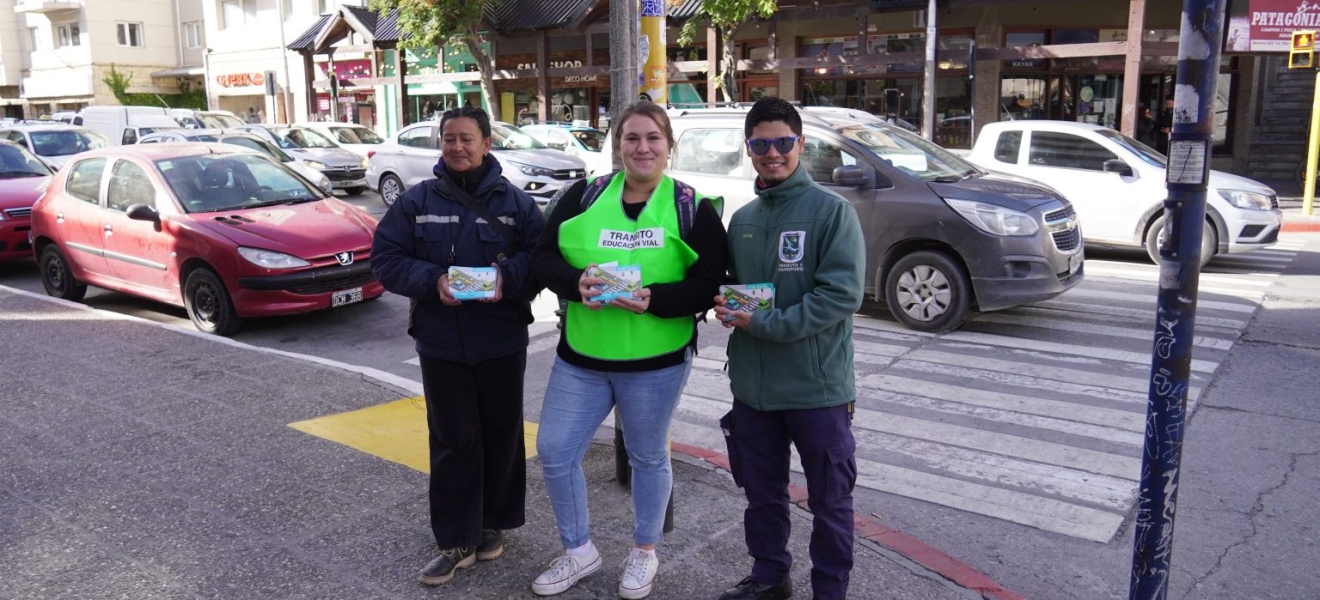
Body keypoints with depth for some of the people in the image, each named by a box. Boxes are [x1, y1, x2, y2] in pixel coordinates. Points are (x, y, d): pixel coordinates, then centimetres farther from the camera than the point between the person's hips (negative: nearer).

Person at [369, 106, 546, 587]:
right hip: (441, 344, 0)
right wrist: (432, 280, -19)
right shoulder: (417, 201, 1)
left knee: (501, 434, 12)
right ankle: (456, 541, 13)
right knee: (452, 441, 4)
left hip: (502, 343, 0)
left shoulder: (515, 202, 0)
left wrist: (508, 276, -23)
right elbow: (386, 258, -1)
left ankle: (494, 524, 30)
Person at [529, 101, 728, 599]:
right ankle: (578, 551, 28)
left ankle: (644, 553, 37)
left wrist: (652, 298, -25)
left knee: (648, 457, 14)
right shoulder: (583, 196, 1)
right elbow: (543, 256, 1)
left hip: (657, 362, -2)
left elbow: (709, 284, -10)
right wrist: (576, 283, -20)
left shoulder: (692, 207, -5)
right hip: (580, 357, 3)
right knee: (554, 451, 5)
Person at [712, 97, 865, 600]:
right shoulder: (742, 219, 9)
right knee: (762, 492, 19)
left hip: (818, 387, -5)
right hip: (752, 385, 6)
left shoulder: (833, 211, -10)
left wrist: (763, 324, -21)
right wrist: (728, 307, -5)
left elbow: (842, 293, -18)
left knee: (830, 500, 9)